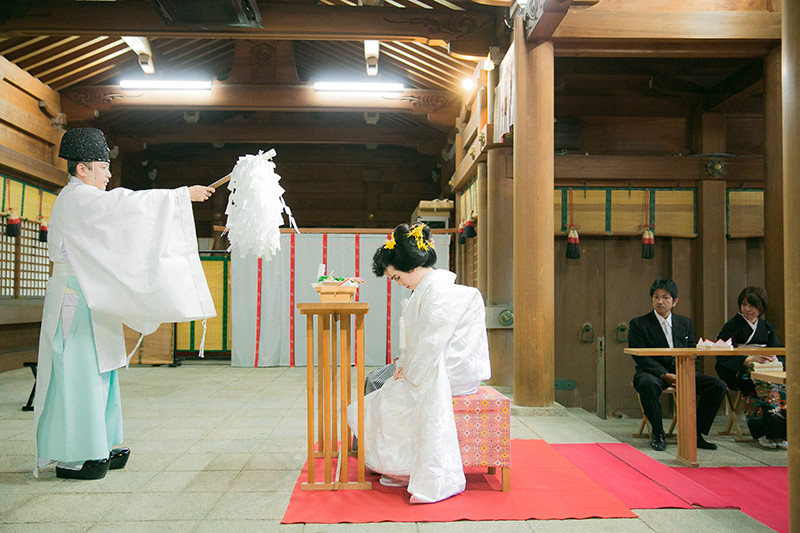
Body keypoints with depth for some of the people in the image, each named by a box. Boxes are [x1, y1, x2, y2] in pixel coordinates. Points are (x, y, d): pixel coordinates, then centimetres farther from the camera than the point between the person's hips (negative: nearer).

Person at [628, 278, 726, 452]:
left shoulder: (686, 323, 13)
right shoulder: (639, 324, -2)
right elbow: (641, 357, -9)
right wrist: (665, 375, -21)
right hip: (652, 372, -4)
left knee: (718, 386, -15)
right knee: (648, 384, -39)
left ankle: (696, 433, -3)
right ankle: (658, 434, -19)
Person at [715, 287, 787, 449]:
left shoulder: (767, 327, 19)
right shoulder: (732, 326, 4)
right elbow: (724, 355, -7)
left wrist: (774, 358, -16)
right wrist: (749, 359, -22)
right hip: (739, 373, -4)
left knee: (782, 382, -29)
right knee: (765, 381, -34)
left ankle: (781, 432, -27)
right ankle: (765, 432, -34)